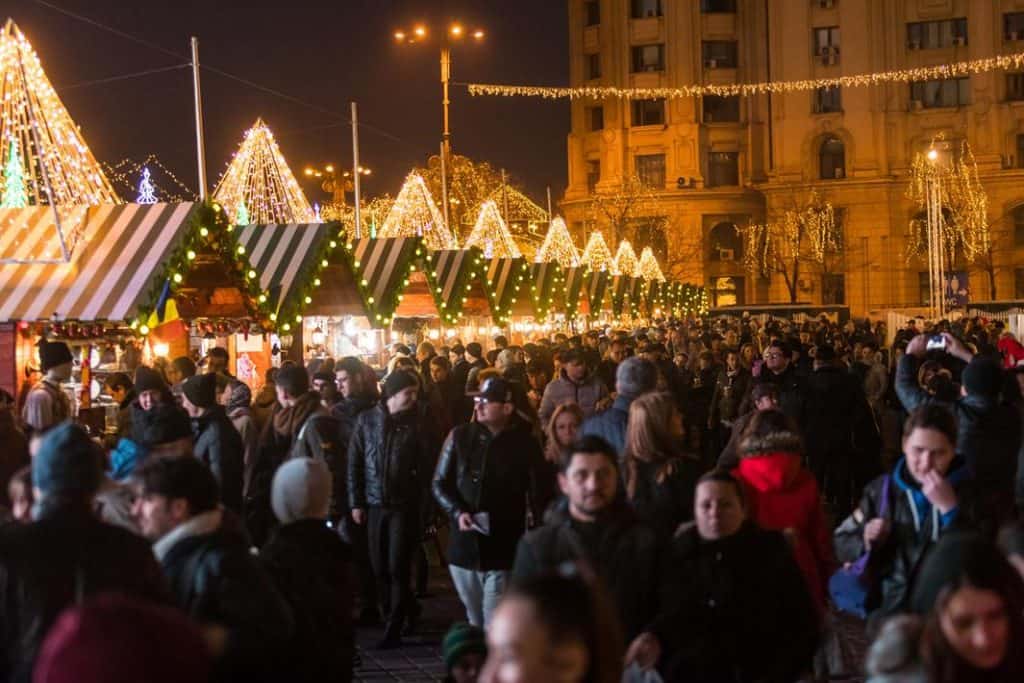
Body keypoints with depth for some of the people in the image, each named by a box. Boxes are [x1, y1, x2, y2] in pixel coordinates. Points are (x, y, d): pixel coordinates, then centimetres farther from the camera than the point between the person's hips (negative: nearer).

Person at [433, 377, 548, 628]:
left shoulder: (525, 444, -3)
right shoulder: (460, 436, 2)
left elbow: (538, 496, 1)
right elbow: (440, 483, 7)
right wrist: (457, 512, -11)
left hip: (502, 551, -3)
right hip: (463, 547, 3)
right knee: (474, 623, 19)